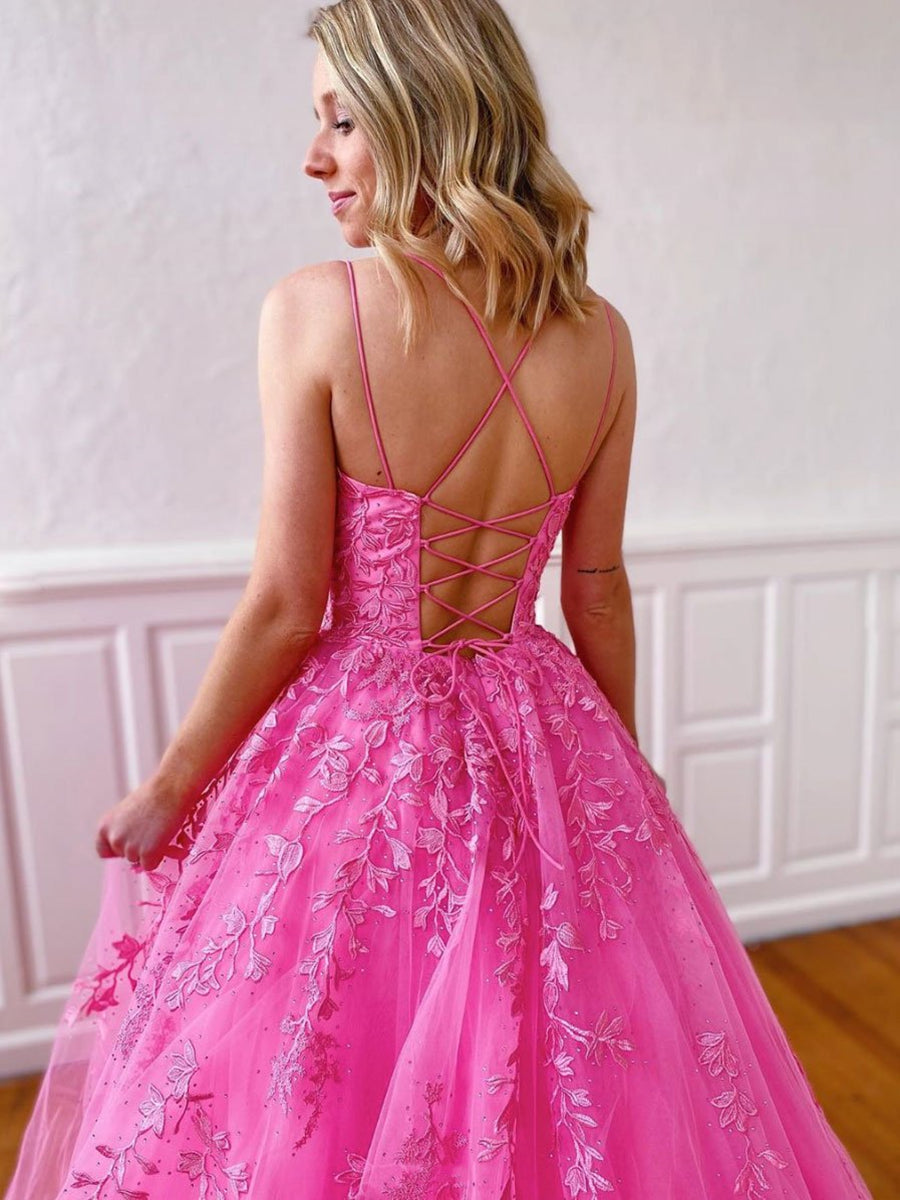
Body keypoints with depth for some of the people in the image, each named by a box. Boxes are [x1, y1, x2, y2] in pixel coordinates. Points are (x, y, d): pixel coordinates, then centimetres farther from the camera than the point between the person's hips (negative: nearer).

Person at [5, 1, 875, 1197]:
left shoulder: (315, 311, -17)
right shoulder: (598, 336, -5)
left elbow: (284, 610, -16)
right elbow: (598, 593, 1)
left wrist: (166, 790, 0)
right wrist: (620, 773, 16)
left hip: (358, 753, -4)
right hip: (539, 747, 5)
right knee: (573, 1096, 27)